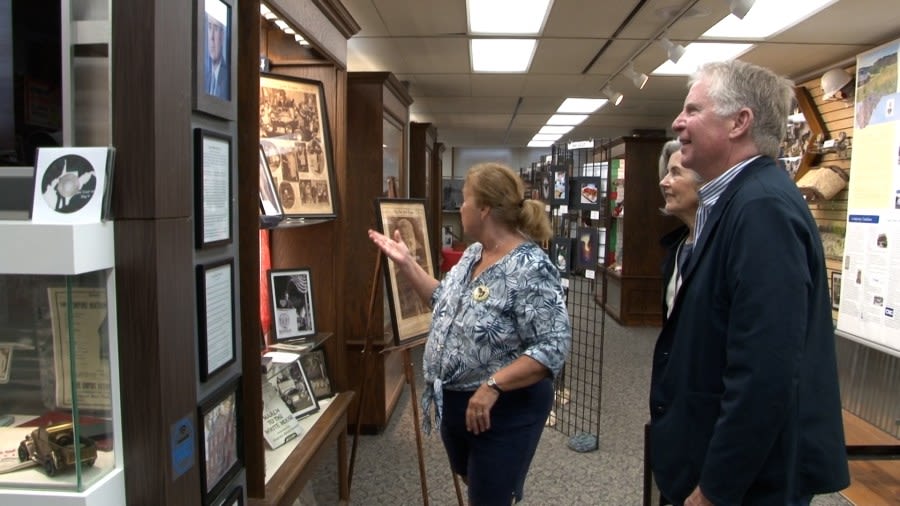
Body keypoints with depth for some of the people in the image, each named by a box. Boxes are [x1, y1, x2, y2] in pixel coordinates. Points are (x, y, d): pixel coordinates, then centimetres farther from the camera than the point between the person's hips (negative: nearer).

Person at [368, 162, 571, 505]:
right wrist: (405, 262, 9)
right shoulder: (473, 254, 3)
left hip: (503, 410, -8)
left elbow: (554, 348, -28)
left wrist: (493, 385, -34)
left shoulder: (530, 269, -25)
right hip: (454, 402, 8)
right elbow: (446, 302, 14)